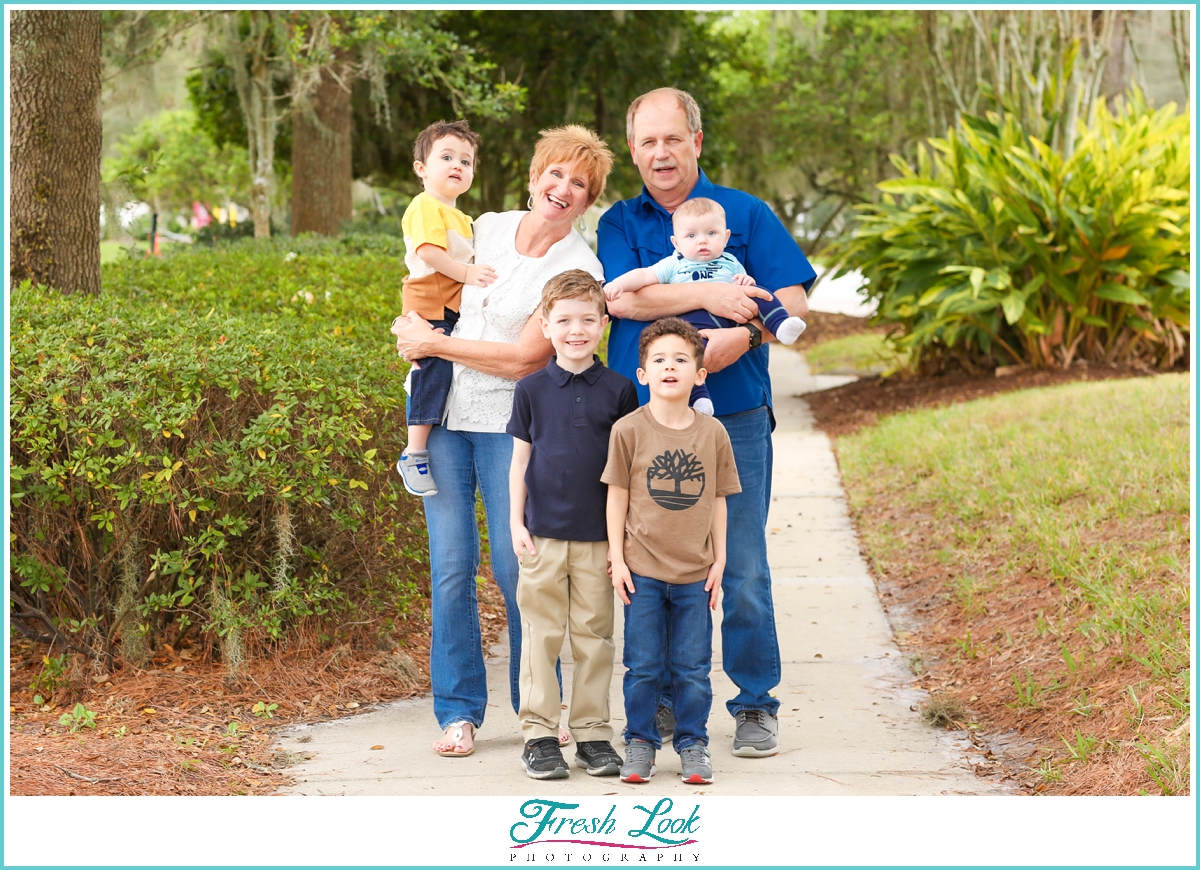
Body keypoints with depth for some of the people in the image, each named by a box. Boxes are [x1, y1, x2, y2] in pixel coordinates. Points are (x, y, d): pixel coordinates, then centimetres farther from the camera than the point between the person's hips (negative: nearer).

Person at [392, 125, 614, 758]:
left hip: (510, 423, -4)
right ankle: (458, 711, 9)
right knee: (451, 565, 0)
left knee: (515, 565, -5)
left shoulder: (578, 268, -7)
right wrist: (420, 327, 8)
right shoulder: (485, 229, 8)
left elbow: (525, 359, -12)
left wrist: (436, 344, -8)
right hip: (445, 414, 4)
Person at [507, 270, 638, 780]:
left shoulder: (618, 391, 2)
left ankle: (592, 732, 13)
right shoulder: (532, 390, 2)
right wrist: (516, 524, 0)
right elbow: (520, 460, 7)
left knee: (594, 635, 5)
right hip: (542, 533, 0)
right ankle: (538, 733, 9)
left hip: (597, 536, 0)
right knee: (541, 634, 2)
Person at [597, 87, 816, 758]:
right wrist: (706, 295, -18)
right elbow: (620, 295, -9)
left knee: (742, 571, -2)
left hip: (733, 419, -1)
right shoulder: (618, 224, 10)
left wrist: (743, 335, -18)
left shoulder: (746, 214, 8)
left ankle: (756, 705, 10)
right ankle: (663, 703, 18)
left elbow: (794, 301, 1)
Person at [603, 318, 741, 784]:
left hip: (695, 573, 1)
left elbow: (718, 500, 7)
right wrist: (617, 558, -3)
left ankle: (693, 742, 20)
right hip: (642, 570, -1)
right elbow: (617, 496, 0)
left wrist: (719, 560, 6)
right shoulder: (629, 430, -5)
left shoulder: (712, 433, 1)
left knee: (693, 666, 7)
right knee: (643, 666, 5)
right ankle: (640, 742, 18)